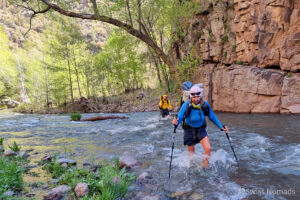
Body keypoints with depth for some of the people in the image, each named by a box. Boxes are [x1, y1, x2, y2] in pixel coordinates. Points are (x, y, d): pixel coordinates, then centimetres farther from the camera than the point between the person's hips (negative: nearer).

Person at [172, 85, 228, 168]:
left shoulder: (205, 105, -15)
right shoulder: (186, 105, -23)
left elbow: (212, 117, 0)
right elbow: (179, 117, -23)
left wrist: (221, 126, -1)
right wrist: (176, 122, -45)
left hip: (201, 129, 2)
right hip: (189, 130, -1)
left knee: (208, 149, -14)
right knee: (191, 152, 9)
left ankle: (204, 168, 11)